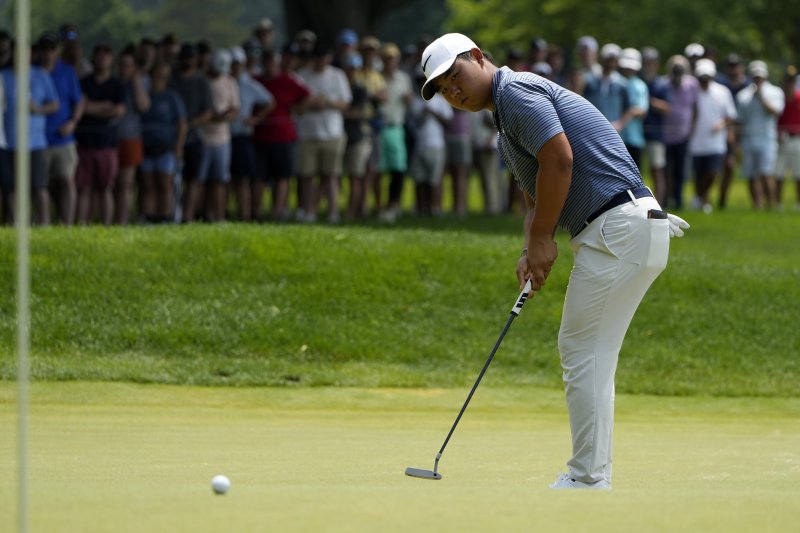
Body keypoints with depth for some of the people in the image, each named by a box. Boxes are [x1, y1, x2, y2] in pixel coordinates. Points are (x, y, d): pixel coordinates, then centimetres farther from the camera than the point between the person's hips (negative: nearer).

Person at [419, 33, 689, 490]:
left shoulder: (516, 90, -7)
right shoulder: (508, 121, 25)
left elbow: (559, 160, -18)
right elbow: (537, 198, 27)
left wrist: (541, 240, -9)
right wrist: (530, 253, 7)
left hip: (620, 226, -10)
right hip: (636, 229, 10)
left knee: (584, 351, -6)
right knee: (590, 356, 12)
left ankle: (588, 479, -4)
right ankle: (593, 477, 13)